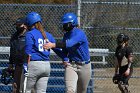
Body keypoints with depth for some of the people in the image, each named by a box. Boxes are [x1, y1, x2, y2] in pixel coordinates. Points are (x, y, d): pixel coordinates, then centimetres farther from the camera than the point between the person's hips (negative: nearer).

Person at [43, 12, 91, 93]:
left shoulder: (80, 33, -18)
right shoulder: (66, 35, 5)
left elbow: (69, 44, -34)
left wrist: (53, 45, -43)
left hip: (84, 65, -4)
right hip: (71, 65, 4)